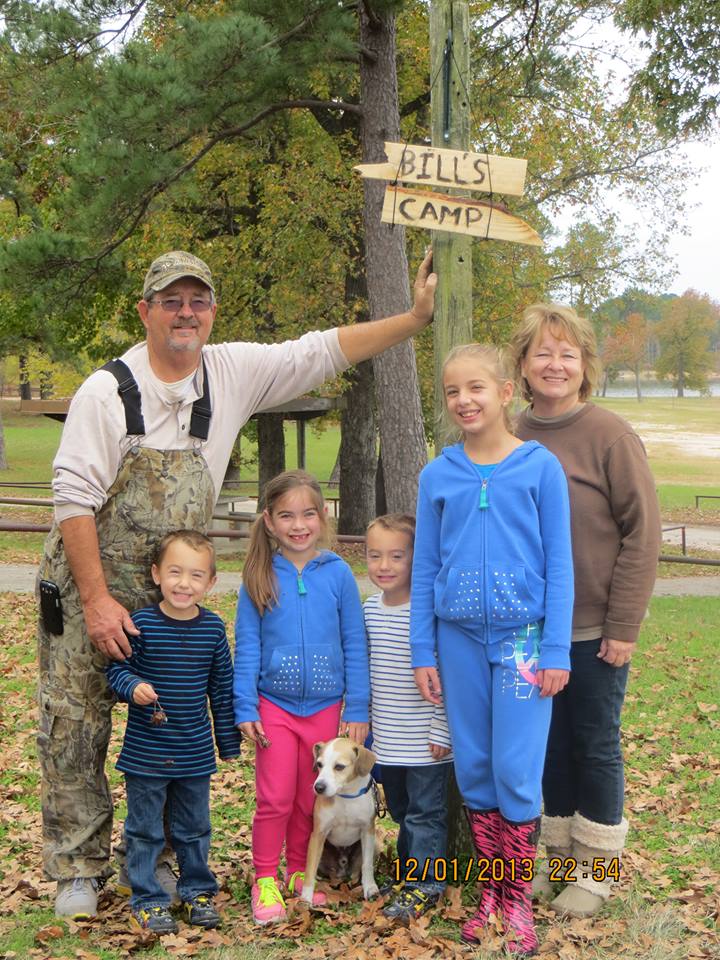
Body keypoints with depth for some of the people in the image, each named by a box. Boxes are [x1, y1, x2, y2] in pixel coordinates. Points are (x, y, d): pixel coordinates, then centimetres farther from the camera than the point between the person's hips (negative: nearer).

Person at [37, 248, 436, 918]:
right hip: (88, 589, -3)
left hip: (169, 593, 4)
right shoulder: (108, 391, -13)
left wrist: (416, 316, -3)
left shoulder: (235, 372, -1)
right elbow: (74, 498, -15)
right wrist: (96, 601, -20)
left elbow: (323, 351, 3)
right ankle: (79, 872, 14)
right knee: (74, 729, 1)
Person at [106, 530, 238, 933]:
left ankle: (198, 890, 32)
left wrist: (229, 741, 9)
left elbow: (222, 688, 6)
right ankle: (148, 899, 20)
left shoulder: (214, 629, -3)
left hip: (195, 753, 3)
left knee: (195, 827, 16)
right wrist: (133, 686, -29)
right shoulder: (141, 624, -13)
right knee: (145, 829, 8)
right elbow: (117, 668, -7)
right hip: (145, 752, -3)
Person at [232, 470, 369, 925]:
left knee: (310, 799, 11)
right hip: (274, 705, -1)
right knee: (275, 799, 0)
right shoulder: (260, 577, -4)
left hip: (325, 706, 1)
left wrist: (358, 709, -1)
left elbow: (355, 644, 0)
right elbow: (246, 645, -1)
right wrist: (245, 709, -6)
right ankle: (265, 880, 14)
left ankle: (299, 871, 28)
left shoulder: (338, 573, -4)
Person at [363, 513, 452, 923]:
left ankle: (426, 883, 15)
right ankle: (410, 869, 34)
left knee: (425, 811, 4)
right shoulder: (371, 608, 4)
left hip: (424, 739, -7)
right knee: (400, 809, 19)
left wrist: (440, 731, -15)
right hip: (387, 739, 7)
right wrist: (364, 720, 16)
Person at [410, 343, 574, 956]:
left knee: (517, 773, -3)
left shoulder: (540, 467, -3)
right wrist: (423, 652, 5)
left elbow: (559, 564, -2)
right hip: (459, 637, 3)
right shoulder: (438, 476, 5)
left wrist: (556, 651, -7)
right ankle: (490, 891, 23)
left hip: (523, 636, -3)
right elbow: (424, 570, 8)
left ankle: (518, 901, 13)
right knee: (475, 771, 9)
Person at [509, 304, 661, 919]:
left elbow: (642, 533, -12)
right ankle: (559, 855, 30)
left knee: (596, 747, 7)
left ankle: (597, 868, 22)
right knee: (550, 745, 14)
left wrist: (624, 628, -14)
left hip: (595, 630, -4)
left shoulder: (610, 435, -12)